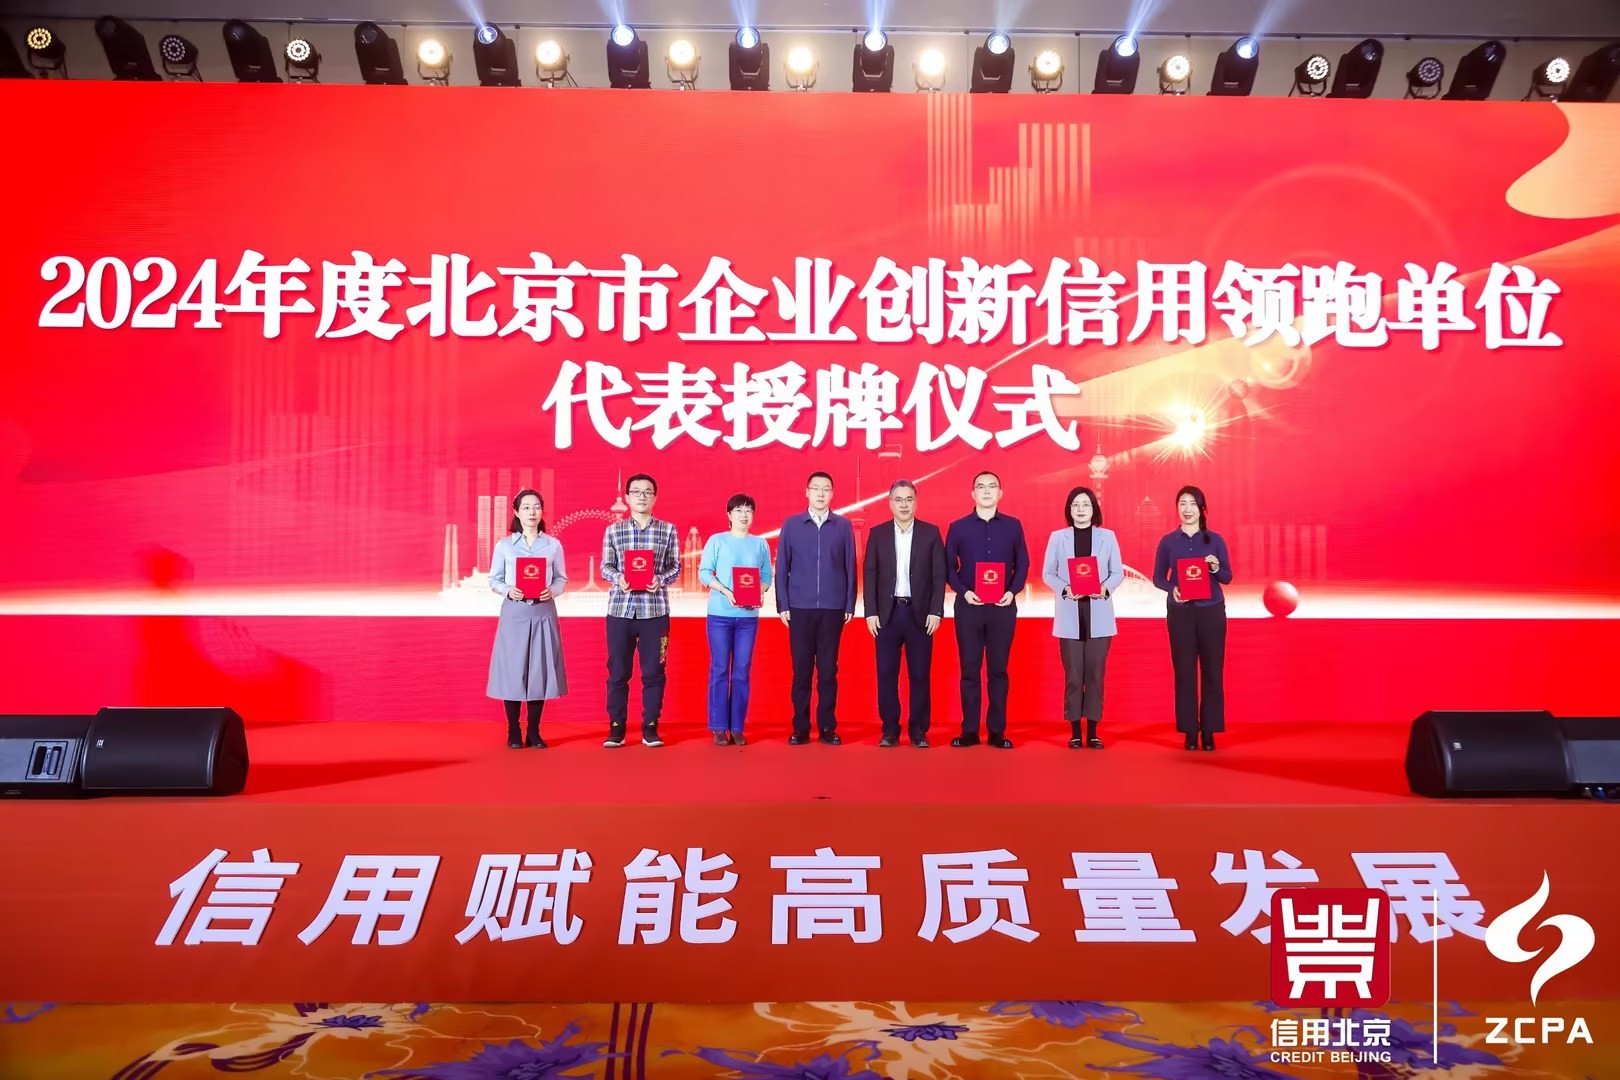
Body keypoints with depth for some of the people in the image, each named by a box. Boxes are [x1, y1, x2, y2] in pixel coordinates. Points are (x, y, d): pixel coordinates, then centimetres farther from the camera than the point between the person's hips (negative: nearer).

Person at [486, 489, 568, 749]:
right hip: (514, 613, -1)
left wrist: (552, 591, -12)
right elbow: (494, 580, 5)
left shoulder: (553, 544, 6)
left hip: (543, 613, 1)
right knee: (512, 670, -1)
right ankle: (513, 732, 10)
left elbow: (562, 579, 8)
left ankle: (534, 732, 12)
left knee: (540, 669, 2)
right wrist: (508, 591, -14)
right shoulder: (504, 545, 4)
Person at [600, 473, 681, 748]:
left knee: (653, 672, 4)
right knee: (617, 672, 4)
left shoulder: (668, 530, 5)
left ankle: (650, 728, 14)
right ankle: (616, 728, 14)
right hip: (620, 609, 0)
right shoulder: (613, 530, 6)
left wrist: (660, 579, -14)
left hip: (655, 610, 0)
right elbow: (605, 567, 5)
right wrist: (618, 578, -15)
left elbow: (675, 567, 5)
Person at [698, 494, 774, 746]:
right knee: (720, 670, -1)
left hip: (749, 615, 2)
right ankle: (719, 728, 4)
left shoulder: (761, 544, 9)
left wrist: (760, 592, -12)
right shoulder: (717, 540, 1)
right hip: (720, 613, -2)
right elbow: (704, 572, -4)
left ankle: (737, 728, 8)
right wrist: (725, 591, -18)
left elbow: (767, 576, 8)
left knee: (742, 671, 3)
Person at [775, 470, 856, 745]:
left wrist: (850, 605, 2)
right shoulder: (791, 525, 5)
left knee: (828, 669, 4)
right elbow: (781, 567, 4)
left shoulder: (844, 525, 6)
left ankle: (827, 728, 11)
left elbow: (850, 567, 6)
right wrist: (783, 605, -1)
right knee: (801, 669, 3)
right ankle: (800, 728, 10)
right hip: (800, 608, 0)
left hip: (833, 608, 0)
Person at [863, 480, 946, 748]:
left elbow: (939, 575, 1)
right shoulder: (877, 533, 6)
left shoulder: (931, 532, 3)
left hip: (919, 613, -1)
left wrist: (936, 611, -7)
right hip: (887, 612, 1)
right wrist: (871, 612, -4)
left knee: (920, 675, 2)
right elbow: (870, 575, 3)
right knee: (886, 674, 2)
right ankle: (890, 730, 11)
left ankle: (918, 731, 11)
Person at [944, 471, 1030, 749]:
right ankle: (969, 731, 7)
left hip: (1003, 607, 1)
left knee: (998, 670, 4)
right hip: (968, 606, 0)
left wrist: (1012, 591, -9)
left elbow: (1023, 564, 8)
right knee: (969, 670, 2)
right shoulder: (958, 527, 4)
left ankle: (997, 731, 8)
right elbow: (949, 568, 4)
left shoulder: (1013, 526, 7)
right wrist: (964, 592, -12)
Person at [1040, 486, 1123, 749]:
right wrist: (1064, 588, -15)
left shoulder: (1107, 537, 6)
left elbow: (1118, 572, 5)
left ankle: (1092, 731, 9)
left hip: (1099, 615, 1)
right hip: (1070, 615, -1)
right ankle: (1075, 731, 7)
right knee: (1073, 675, -1)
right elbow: (1047, 573, 4)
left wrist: (1105, 587, -15)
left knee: (1095, 673, 2)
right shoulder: (1057, 537, 5)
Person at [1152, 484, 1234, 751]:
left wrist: (1216, 568, -16)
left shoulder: (1215, 540, 3)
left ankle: (1209, 731, 8)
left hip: (1211, 611, 0)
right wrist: (1172, 589, -13)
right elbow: (1158, 577, 6)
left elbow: (1227, 577, 5)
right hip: (1180, 612, 0)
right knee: (1184, 671, 0)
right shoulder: (1168, 541, 3)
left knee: (1212, 670, 1)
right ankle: (1190, 731, 7)